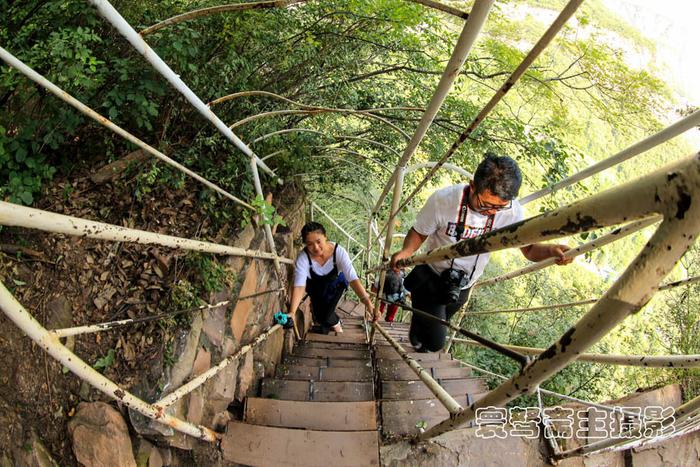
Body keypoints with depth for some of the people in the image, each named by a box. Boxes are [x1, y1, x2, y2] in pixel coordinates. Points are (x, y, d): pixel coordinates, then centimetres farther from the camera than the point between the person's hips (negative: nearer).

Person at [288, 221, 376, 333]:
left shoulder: (339, 252, -34)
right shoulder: (303, 257, -33)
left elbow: (353, 278, -39)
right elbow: (299, 285, -39)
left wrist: (368, 303, -50)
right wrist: (292, 312, -52)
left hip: (336, 283, -1)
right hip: (315, 285, 1)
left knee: (326, 315, -11)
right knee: (319, 315, -6)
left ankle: (335, 324, 25)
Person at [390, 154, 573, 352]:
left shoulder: (512, 212, -26)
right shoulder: (443, 200, -33)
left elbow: (529, 248, -15)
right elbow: (419, 232, -17)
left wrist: (550, 250, -38)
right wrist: (406, 251, -38)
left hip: (463, 288, 4)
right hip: (431, 279, -4)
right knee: (434, 342, -6)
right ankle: (416, 337, 32)